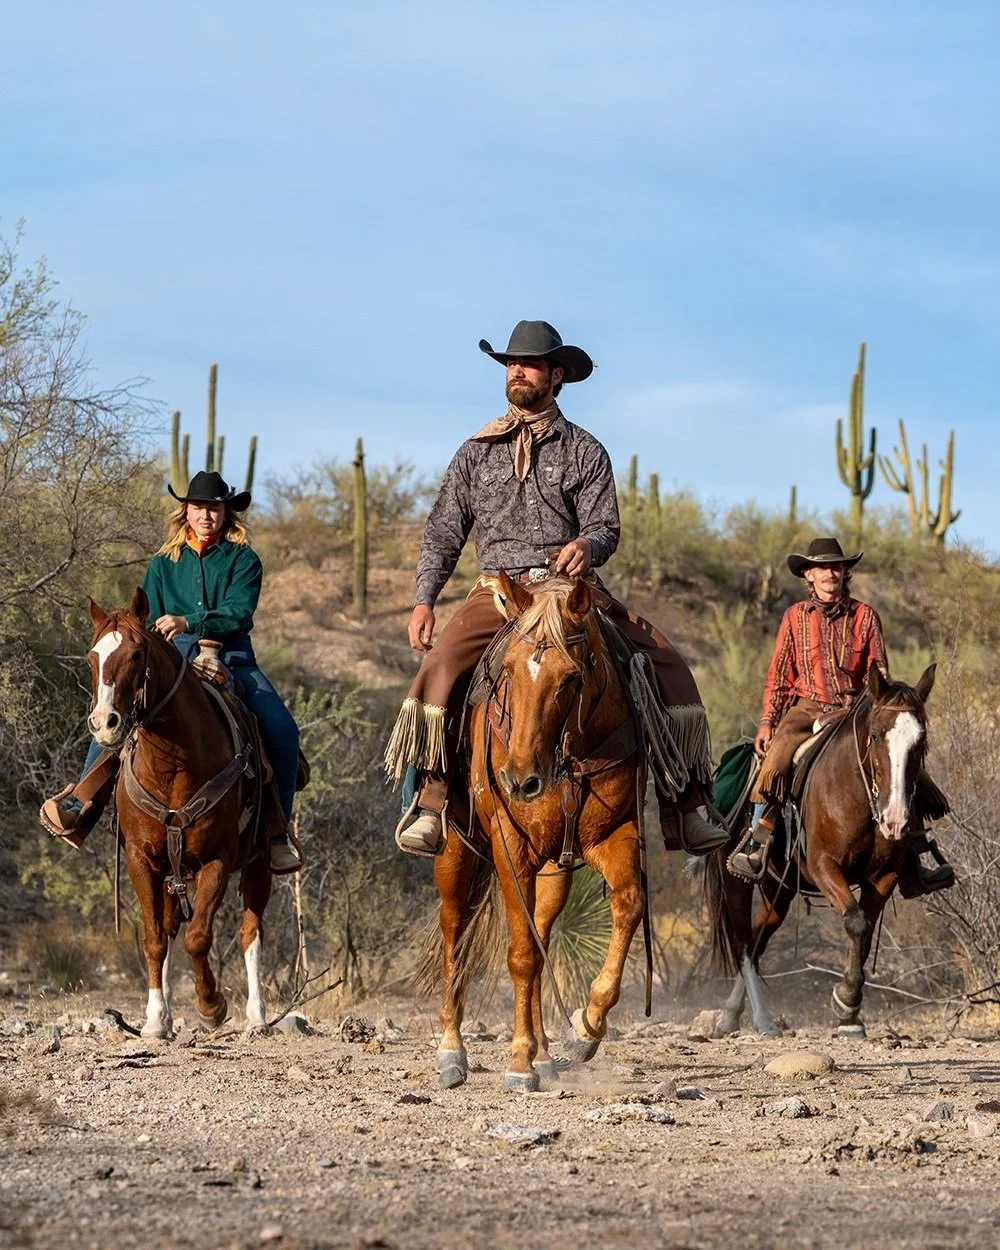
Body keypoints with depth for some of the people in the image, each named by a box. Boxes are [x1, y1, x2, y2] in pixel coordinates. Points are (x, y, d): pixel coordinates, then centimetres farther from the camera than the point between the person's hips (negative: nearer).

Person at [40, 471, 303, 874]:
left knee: (281, 731, -23)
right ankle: (81, 807, -23)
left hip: (233, 660, -1)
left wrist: (188, 623, -25)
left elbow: (239, 614, -11)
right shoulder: (163, 565, 13)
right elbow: (149, 625, 14)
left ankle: (276, 829, -8)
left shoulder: (244, 561, 5)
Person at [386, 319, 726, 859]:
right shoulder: (477, 452, 15)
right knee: (440, 668, -30)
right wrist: (423, 600, 2)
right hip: (497, 591, 0)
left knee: (666, 664, -16)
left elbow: (605, 525, 3)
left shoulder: (584, 451, 11)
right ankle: (428, 801, -23)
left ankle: (679, 806, -10)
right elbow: (443, 533, 15)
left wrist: (588, 545, -23)